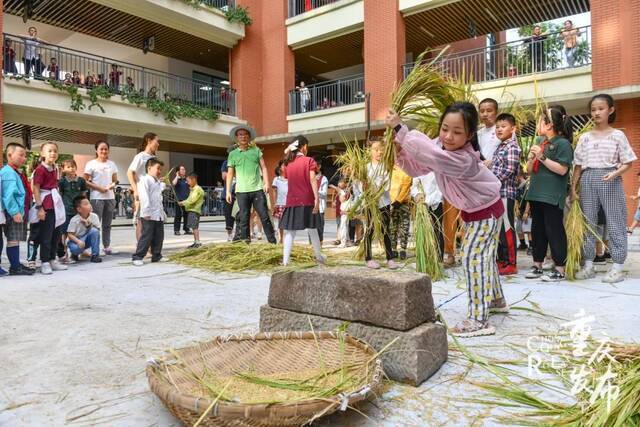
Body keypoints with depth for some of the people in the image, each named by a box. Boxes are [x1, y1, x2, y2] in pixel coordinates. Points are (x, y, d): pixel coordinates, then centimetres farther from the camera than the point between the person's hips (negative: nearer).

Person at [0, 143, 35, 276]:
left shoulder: (18, 173, 17)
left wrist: (24, 211, 18)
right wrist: (15, 212, -24)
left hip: (21, 211, 10)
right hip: (13, 213, -10)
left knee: (16, 239, 14)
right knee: (13, 239, -4)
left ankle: (16, 264, 22)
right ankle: (15, 267, 0)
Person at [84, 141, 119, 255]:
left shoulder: (112, 164, 13)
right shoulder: (91, 164, -1)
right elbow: (86, 181, -5)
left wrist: (113, 184, -5)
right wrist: (99, 188, -14)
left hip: (110, 197, 5)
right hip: (97, 197, -5)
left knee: (107, 224, 10)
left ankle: (107, 246, 16)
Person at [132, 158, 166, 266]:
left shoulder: (158, 183, 21)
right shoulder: (144, 180, -8)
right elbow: (144, 197, -18)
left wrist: (163, 213, 21)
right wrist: (146, 212, -24)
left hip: (159, 215, 9)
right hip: (149, 216, -9)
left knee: (159, 237, 10)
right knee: (146, 237, -7)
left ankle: (156, 256, 20)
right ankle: (137, 257, 1)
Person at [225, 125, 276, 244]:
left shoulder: (256, 150, 10)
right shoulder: (233, 154, 10)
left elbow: (263, 167, 7)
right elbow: (230, 173, 9)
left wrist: (266, 183, -5)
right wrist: (228, 191, 3)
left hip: (258, 189, 0)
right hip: (242, 191, 0)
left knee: (264, 216, 0)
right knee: (244, 217, 2)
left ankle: (273, 241, 6)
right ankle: (244, 240, 10)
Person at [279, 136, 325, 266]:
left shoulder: (288, 163, 9)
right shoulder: (309, 161, -2)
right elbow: (312, 180, -12)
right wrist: (317, 198, -15)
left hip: (292, 201, 2)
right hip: (307, 201, -2)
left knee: (290, 231, 3)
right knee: (312, 229, 11)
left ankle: (285, 261, -4)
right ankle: (319, 257, 25)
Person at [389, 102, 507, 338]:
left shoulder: (464, 159, -39)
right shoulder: (440, 146, -13)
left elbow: (426, 151, -49)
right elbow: (417, 168, -9)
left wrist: (400, 128, -46)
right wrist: (400, 152, -26)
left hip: (486, 210, -9)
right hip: (472, 210, 9)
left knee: (473, 257, -17)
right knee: (484, 256, 21)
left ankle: (479, 319, -13)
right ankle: (496, 300, 41)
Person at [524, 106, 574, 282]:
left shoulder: (562, 143, -7)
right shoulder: (541, 144, 18)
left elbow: (562, 169, -16)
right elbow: (529, 170, 18)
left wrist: (542, 157, -17)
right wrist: (531, 157, -2)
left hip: (552, 196, -8)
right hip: (536, 194, 8)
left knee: (554, 231, -4)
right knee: (537, 230, 11)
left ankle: (559, 270, 5)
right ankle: (537, 266, 20)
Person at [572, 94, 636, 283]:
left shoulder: (617, 135, 2)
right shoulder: (585, 137, 10)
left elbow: (627, 162, 0)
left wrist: (615, 173, -19)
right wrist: (573, 186, 5)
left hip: (610, 180, -3)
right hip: (588, 180, 3)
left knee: (615, 222, -1)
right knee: (587, 222, 5)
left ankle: (617, 267, 5)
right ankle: (588, 265, 14)